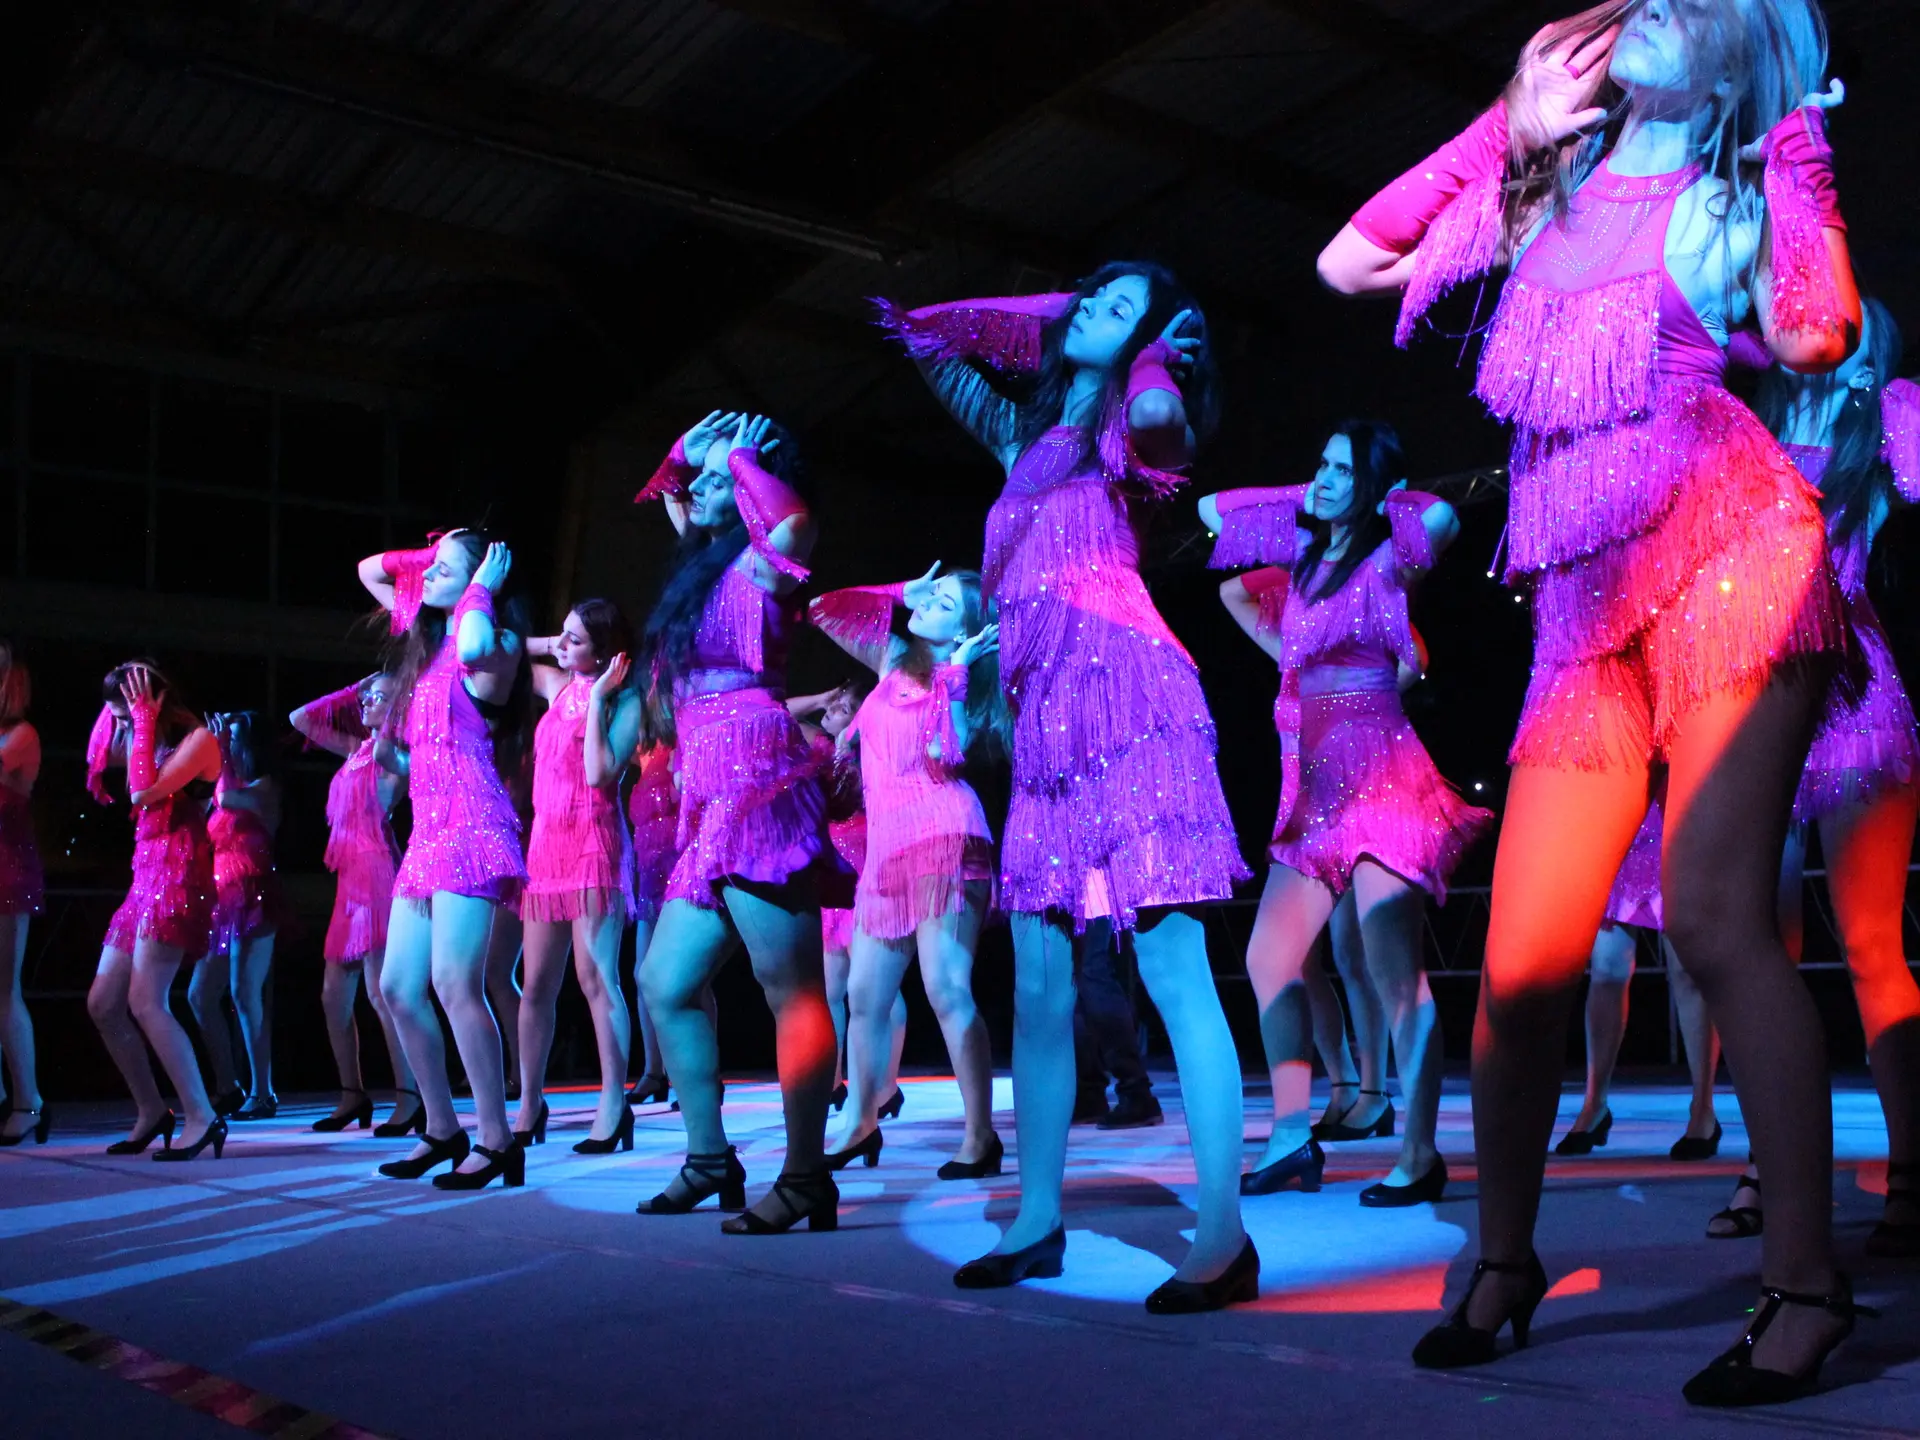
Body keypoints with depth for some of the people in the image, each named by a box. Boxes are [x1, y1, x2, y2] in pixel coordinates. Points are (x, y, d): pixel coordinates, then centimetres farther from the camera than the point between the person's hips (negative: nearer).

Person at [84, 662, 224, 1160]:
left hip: (179, 875, -9)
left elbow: (143, 791, -18)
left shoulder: (198, 738, -7)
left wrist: (143, 721, -12)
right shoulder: (150, 744, 18)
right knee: (102, 1004, 7)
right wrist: (117, 713, 15)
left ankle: (201, 1118, -16)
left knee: (144, 1002, -18)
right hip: (146, 875, 9)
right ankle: (151, 1112, 18)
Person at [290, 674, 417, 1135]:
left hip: (377, 872, -8)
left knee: (379, 992, -11)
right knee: (334, 995, 8)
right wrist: (350, 691, 18)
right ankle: (352, 1094, 17)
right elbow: (300, 719, 25)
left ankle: (411, 1100, -9)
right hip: (351, 875, 8)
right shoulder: (358, 748, 18)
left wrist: (393, 707, -12)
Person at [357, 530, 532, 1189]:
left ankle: (496, 1140, -9)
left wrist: (481, 585, -14)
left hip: (471, 828, -9)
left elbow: (475, 646, -32)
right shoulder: (429, 641, 19)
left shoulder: (495, 647, -4)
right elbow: (371, 572, 32)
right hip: (428, 833, 9)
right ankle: (442, 1129, 16)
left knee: (455, 985, -15)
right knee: (399, 987, 6)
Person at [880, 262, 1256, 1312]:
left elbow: (1159, 415, -23)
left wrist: (1160, 358, -4)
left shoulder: (1129, 424, 3)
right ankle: (1037, 1221, 16)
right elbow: (946, 360, 40)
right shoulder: (1030, 435, 24)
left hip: (1125, 702, -7)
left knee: (1173, 973, -12)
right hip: (1044, 724, 8)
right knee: (1038, 983, 7)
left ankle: (1224, 1237, -11)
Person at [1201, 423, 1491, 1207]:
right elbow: (1219, 537, 32)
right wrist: (1293, 574, 18)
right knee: (1269, 957, 4)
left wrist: (1388, 501, -3)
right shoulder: (1302, 563, 16)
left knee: (1393, 970, -9)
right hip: (1315, 788, 8)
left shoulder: (1385, 561, -3)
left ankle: (1420, 1157, -4)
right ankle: (1292, 1137, 11)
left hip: (1378, 778, -8)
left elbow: (1440, 518, -25)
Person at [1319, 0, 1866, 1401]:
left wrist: (1797, 141, 1)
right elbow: (1350, 262, 15)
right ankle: (1503, 1261, 15)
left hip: (1723, 553, -3)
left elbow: (1818, 333, -12)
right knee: (1523, 963, -2)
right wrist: (1508, 128, 16)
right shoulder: (1540, 191, 23)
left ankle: (1806, 1282, -5)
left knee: (1714, 916, -17)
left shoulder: (1732, 196, 10)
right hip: (1585, 612, 4)